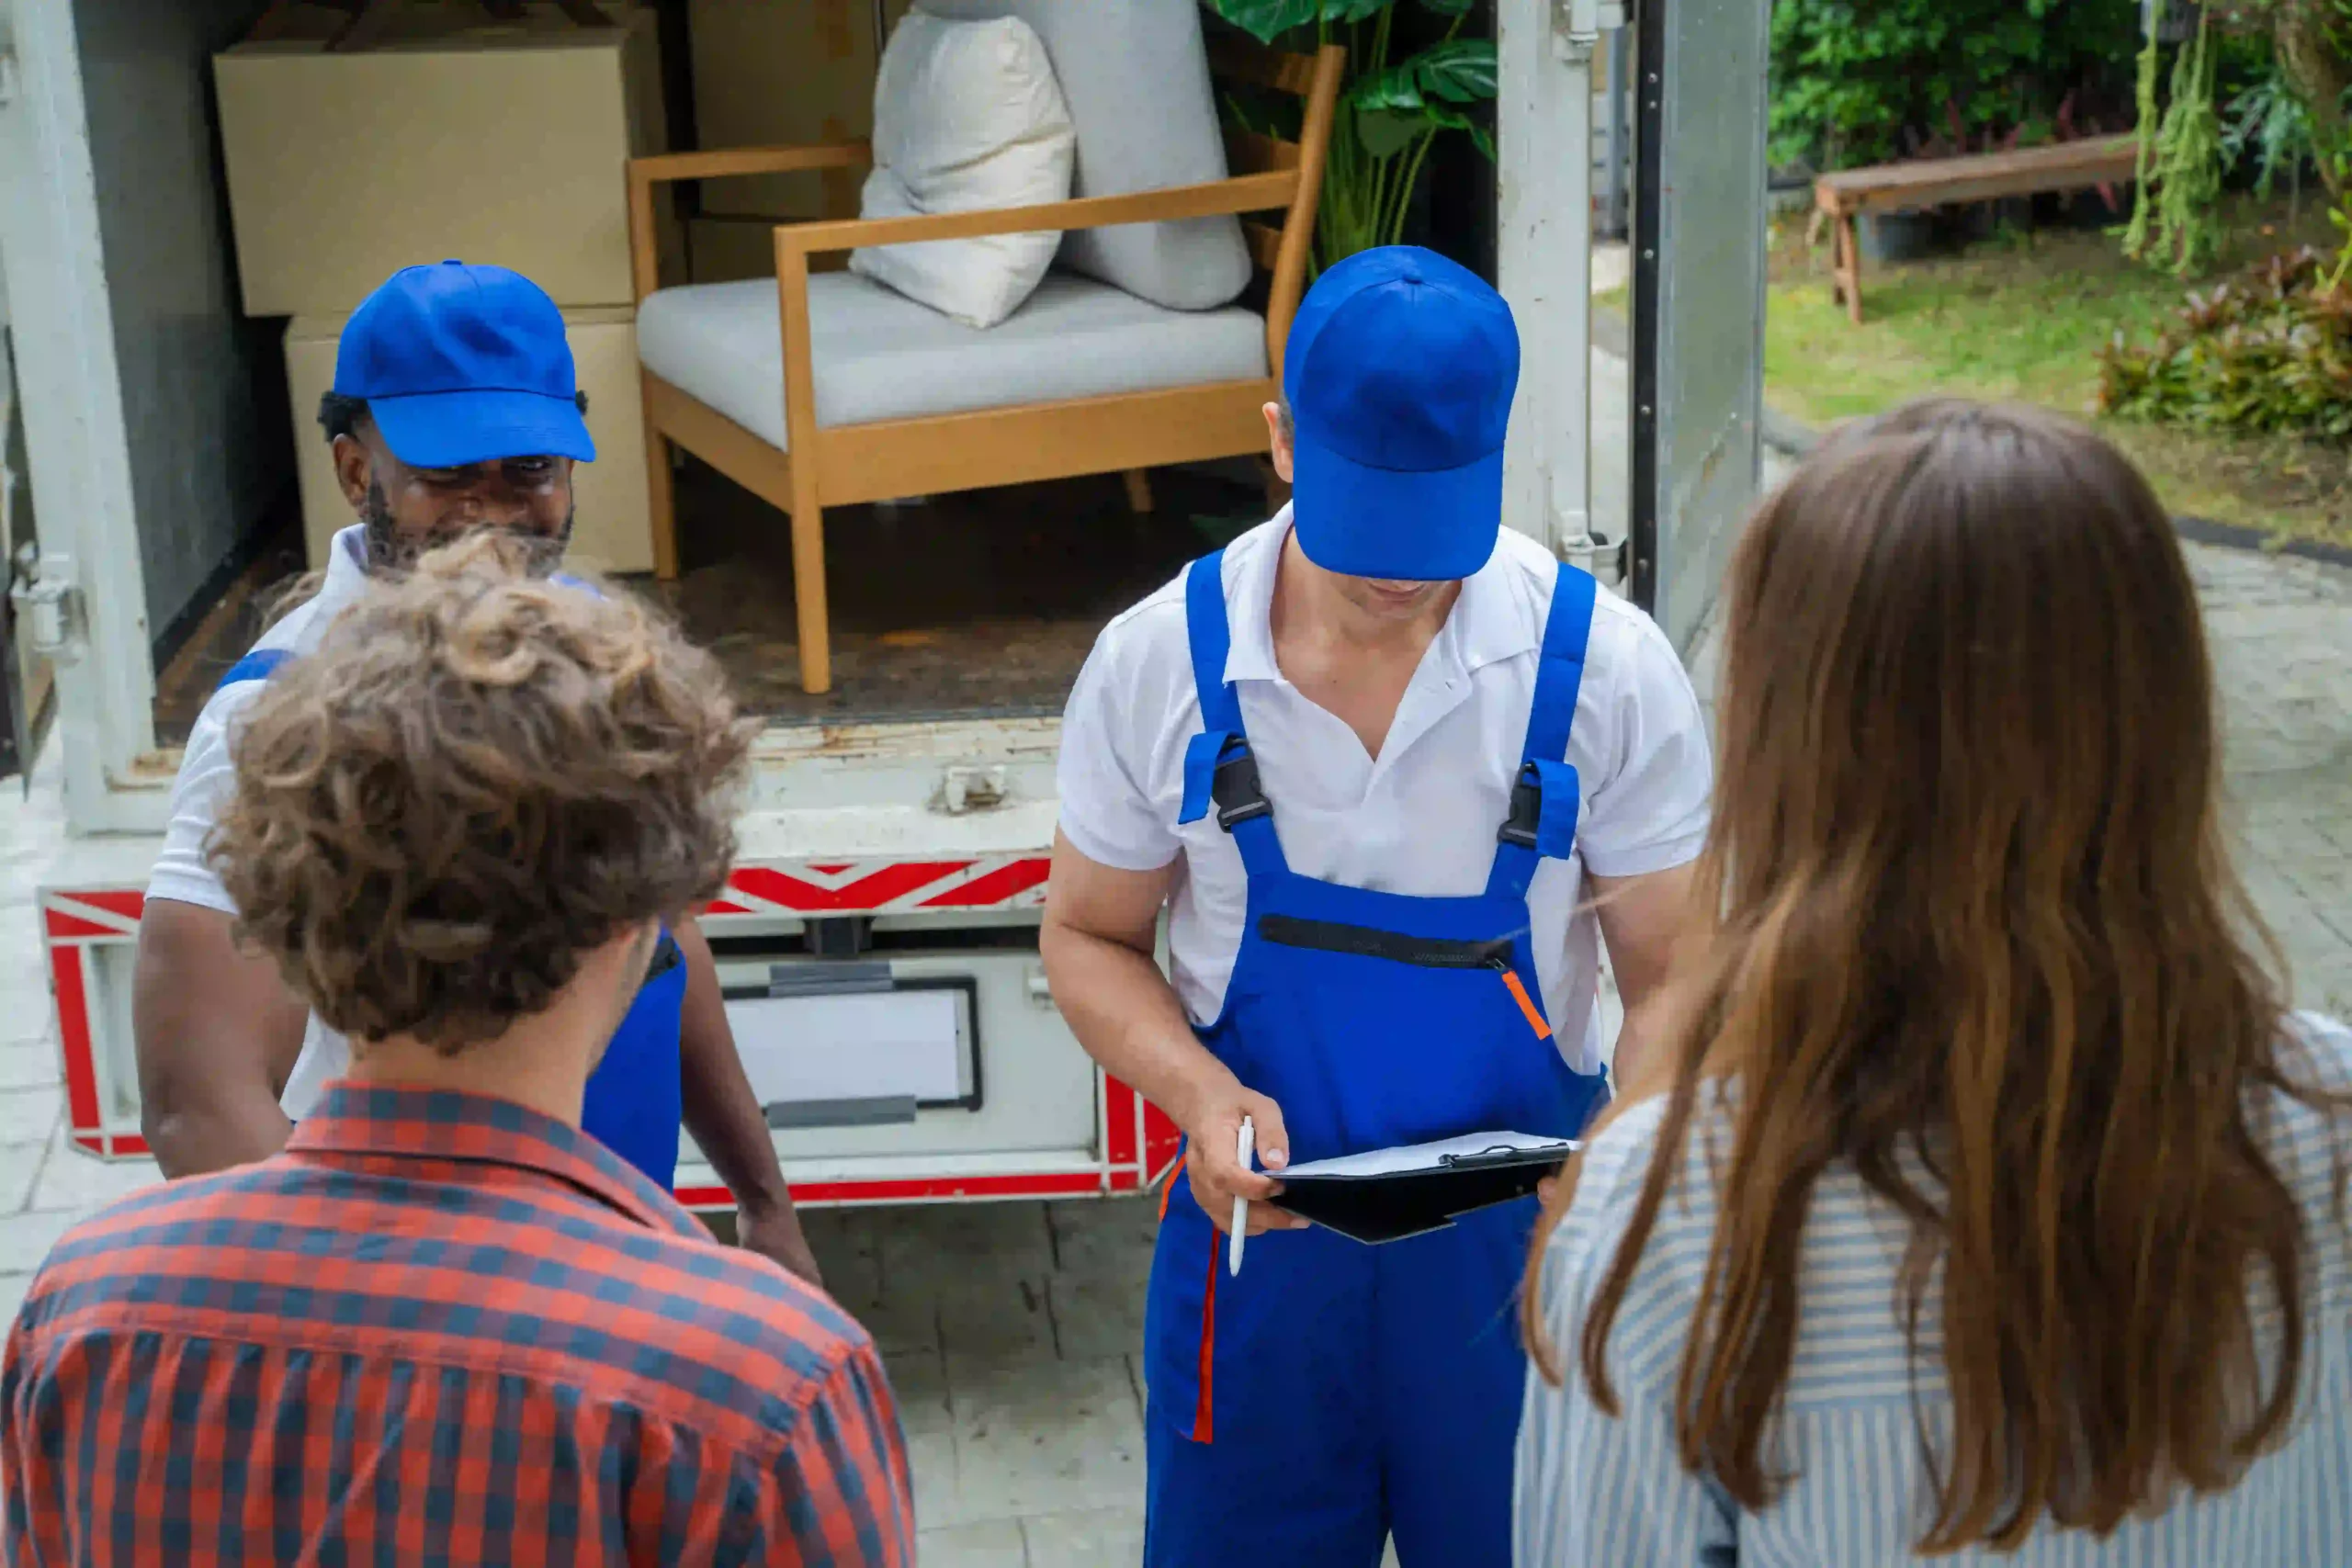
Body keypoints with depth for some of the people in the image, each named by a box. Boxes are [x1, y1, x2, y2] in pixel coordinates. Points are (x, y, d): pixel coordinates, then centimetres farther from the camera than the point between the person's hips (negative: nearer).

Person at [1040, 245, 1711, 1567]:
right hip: (1257, 1214, 1)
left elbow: (1672, 977, -6)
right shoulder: (1159, 661, -9)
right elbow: (1092, 936, 3)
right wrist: (1203, 1097, -16)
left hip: (1518, 1244, -1)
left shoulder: (1606, 666, -12)